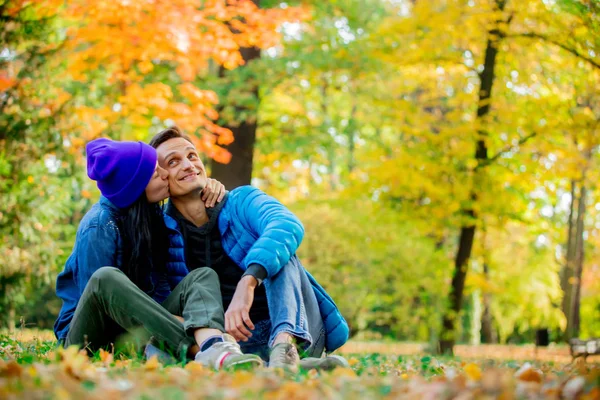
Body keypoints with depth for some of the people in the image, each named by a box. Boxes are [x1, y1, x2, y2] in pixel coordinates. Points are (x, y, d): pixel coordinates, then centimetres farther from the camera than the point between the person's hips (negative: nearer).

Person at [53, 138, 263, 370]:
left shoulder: (151, 212, 4)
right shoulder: (99, 227, -17)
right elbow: (101, 302, -17)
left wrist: (208, 187, 1)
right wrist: (175, 320, -23)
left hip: (135, 327, 6)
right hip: (91, 334, -6)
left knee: (203, 276, -15)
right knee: (106, 278, -35)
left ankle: (213, 346, -50)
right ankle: (197, 350, -48)